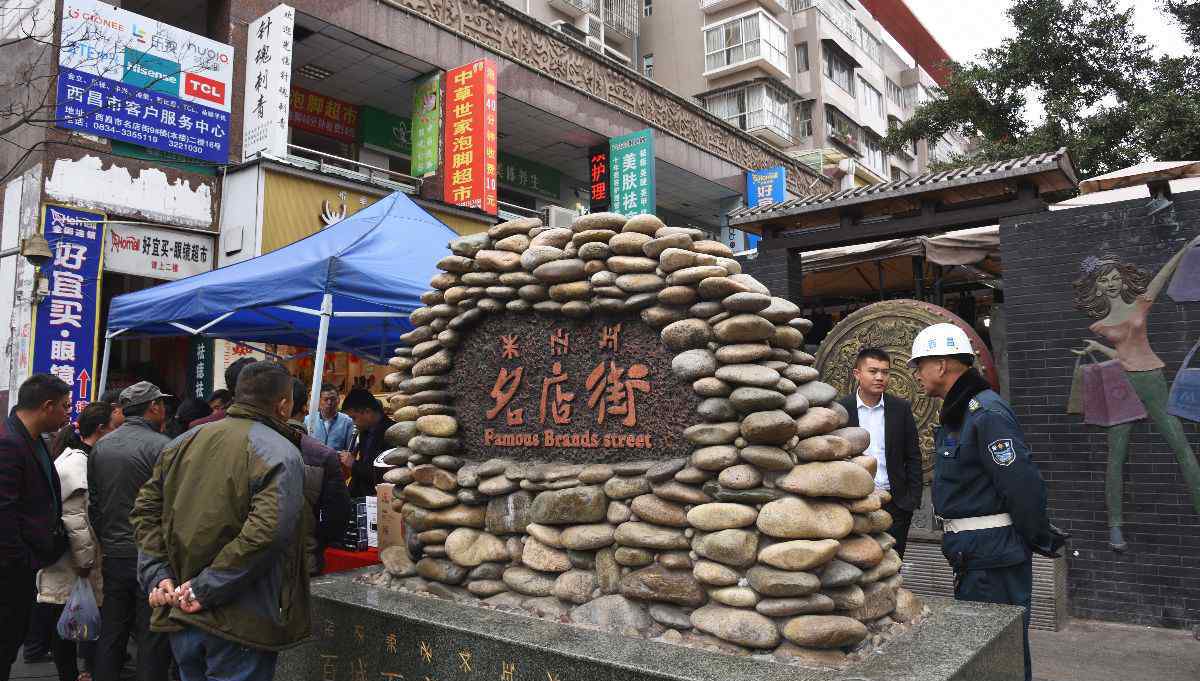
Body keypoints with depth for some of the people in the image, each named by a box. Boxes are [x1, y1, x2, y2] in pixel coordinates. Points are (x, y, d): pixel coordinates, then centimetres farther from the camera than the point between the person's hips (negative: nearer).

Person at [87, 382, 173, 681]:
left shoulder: (100, 447, 6)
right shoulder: (162, 446, -14)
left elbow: (93, 503, 12)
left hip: (112, 556, 6)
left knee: (110, 635, 16)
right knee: (152, 641, 4)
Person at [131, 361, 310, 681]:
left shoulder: (185, 442, 8)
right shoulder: (281, 454, -16)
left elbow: (146, 511, 9)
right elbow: (266, 532, -27)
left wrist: (157, 575, 3)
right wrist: (206, 589, -19)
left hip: (180, 614, 7)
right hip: (240, 622, -6)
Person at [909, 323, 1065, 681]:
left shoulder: (986, 413, -19)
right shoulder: (958, 412, 13)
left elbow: (1023, 484, -22)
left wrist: (1041, 539, -10)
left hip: (992, 554, -10)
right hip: (973, 553, 10)